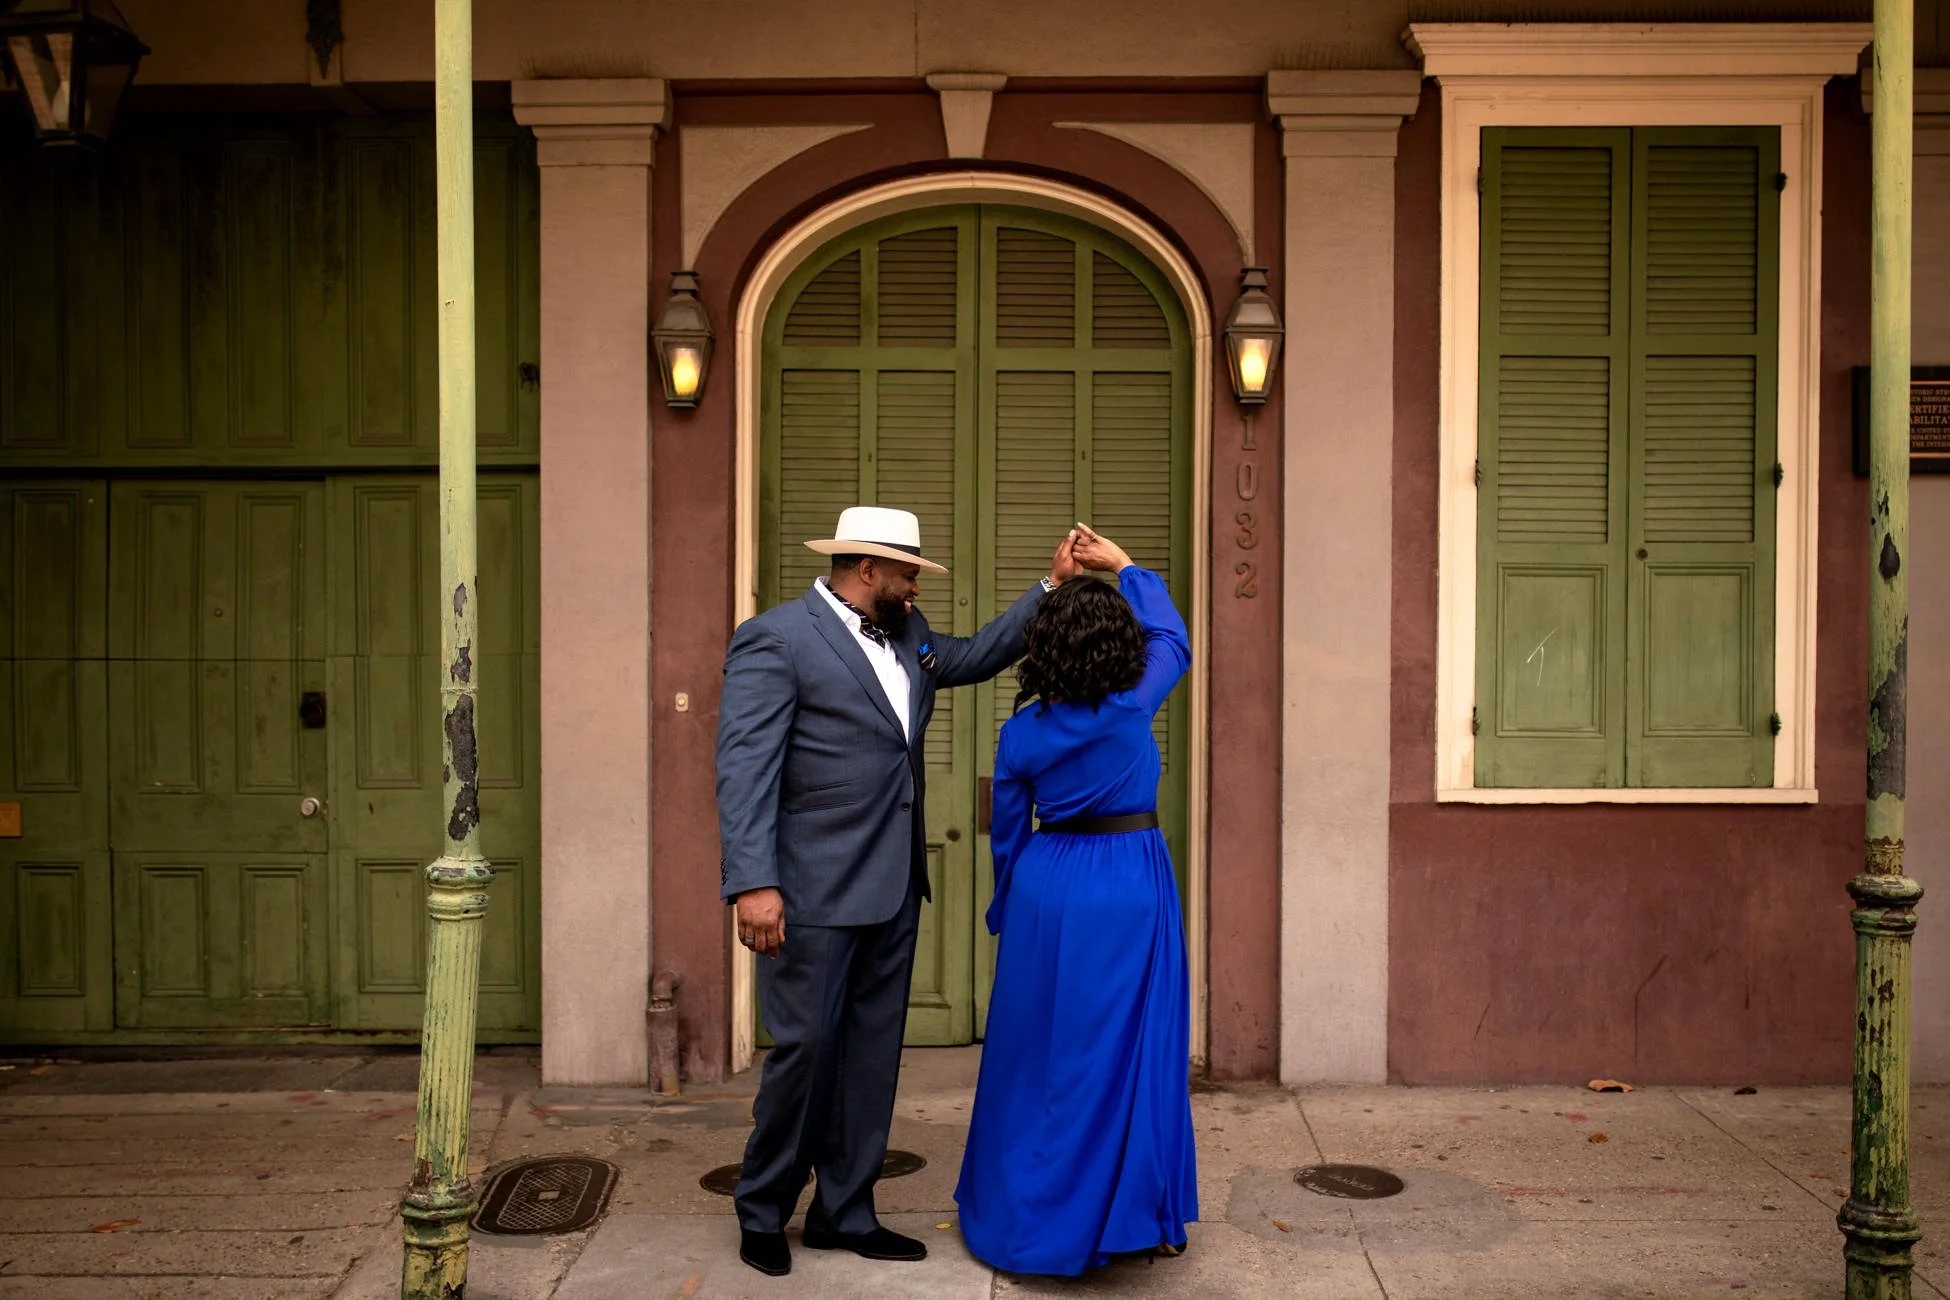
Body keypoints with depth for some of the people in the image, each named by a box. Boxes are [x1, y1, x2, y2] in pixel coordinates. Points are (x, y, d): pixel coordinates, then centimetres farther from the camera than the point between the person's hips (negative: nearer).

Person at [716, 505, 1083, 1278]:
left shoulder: (908, 636, 12)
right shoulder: (775, 640, -11)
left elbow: (975, 657, 29)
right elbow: (743, 769, -17)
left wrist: (1051, 586, 18)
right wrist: (753, 884, -24)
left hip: (893, 892, 8)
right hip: (815, 894, -7)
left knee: (872, 1056, 12)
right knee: (806, 1049, 1)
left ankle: (844, 1215, 26)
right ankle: (761, 1214, 22)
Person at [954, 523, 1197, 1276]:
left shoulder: (1021, 733, -4)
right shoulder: (1135, 705, -9)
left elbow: (1007, 833, 5)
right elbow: (1172, 641, 10)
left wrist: (1008, 911, 20)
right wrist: (1123, 565, 18)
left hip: (1049, 889, 2)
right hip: (1131, 885, -1)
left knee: (1041, 1051, 11)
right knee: (1132, 1046, 7)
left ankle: (1030, 1216, 22)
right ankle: (1141, 1217, 14)